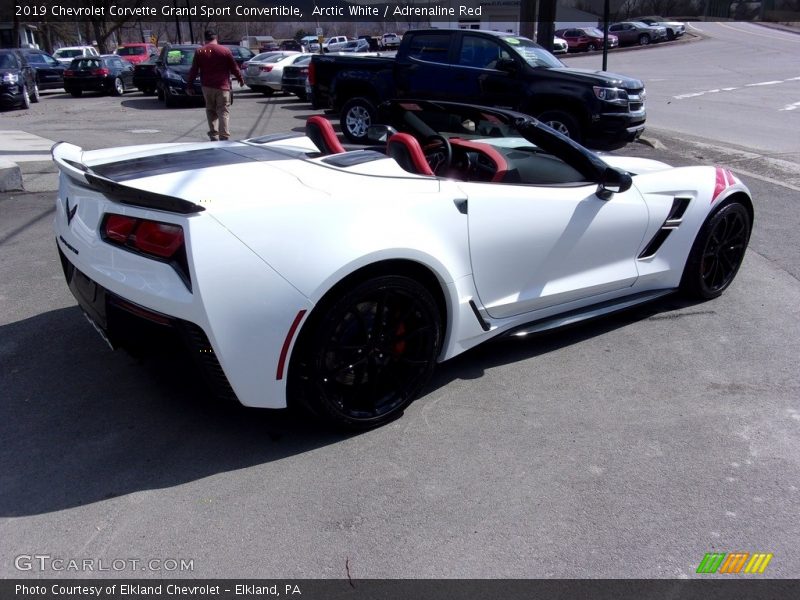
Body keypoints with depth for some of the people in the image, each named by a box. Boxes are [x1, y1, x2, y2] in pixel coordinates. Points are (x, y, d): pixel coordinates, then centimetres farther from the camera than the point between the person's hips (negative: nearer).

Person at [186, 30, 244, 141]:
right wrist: (240, 79, 20)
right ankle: (224, 137, -14)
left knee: (210, 111, 15)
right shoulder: (225, 51, -1)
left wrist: (189, 86, 11)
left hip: (207, 87, 2)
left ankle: (213, 136, 11)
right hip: (222, 86, -2)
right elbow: (234, 68, 3)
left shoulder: (199, 52, 4)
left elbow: (193, 70, 5)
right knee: (224, 112, -3)